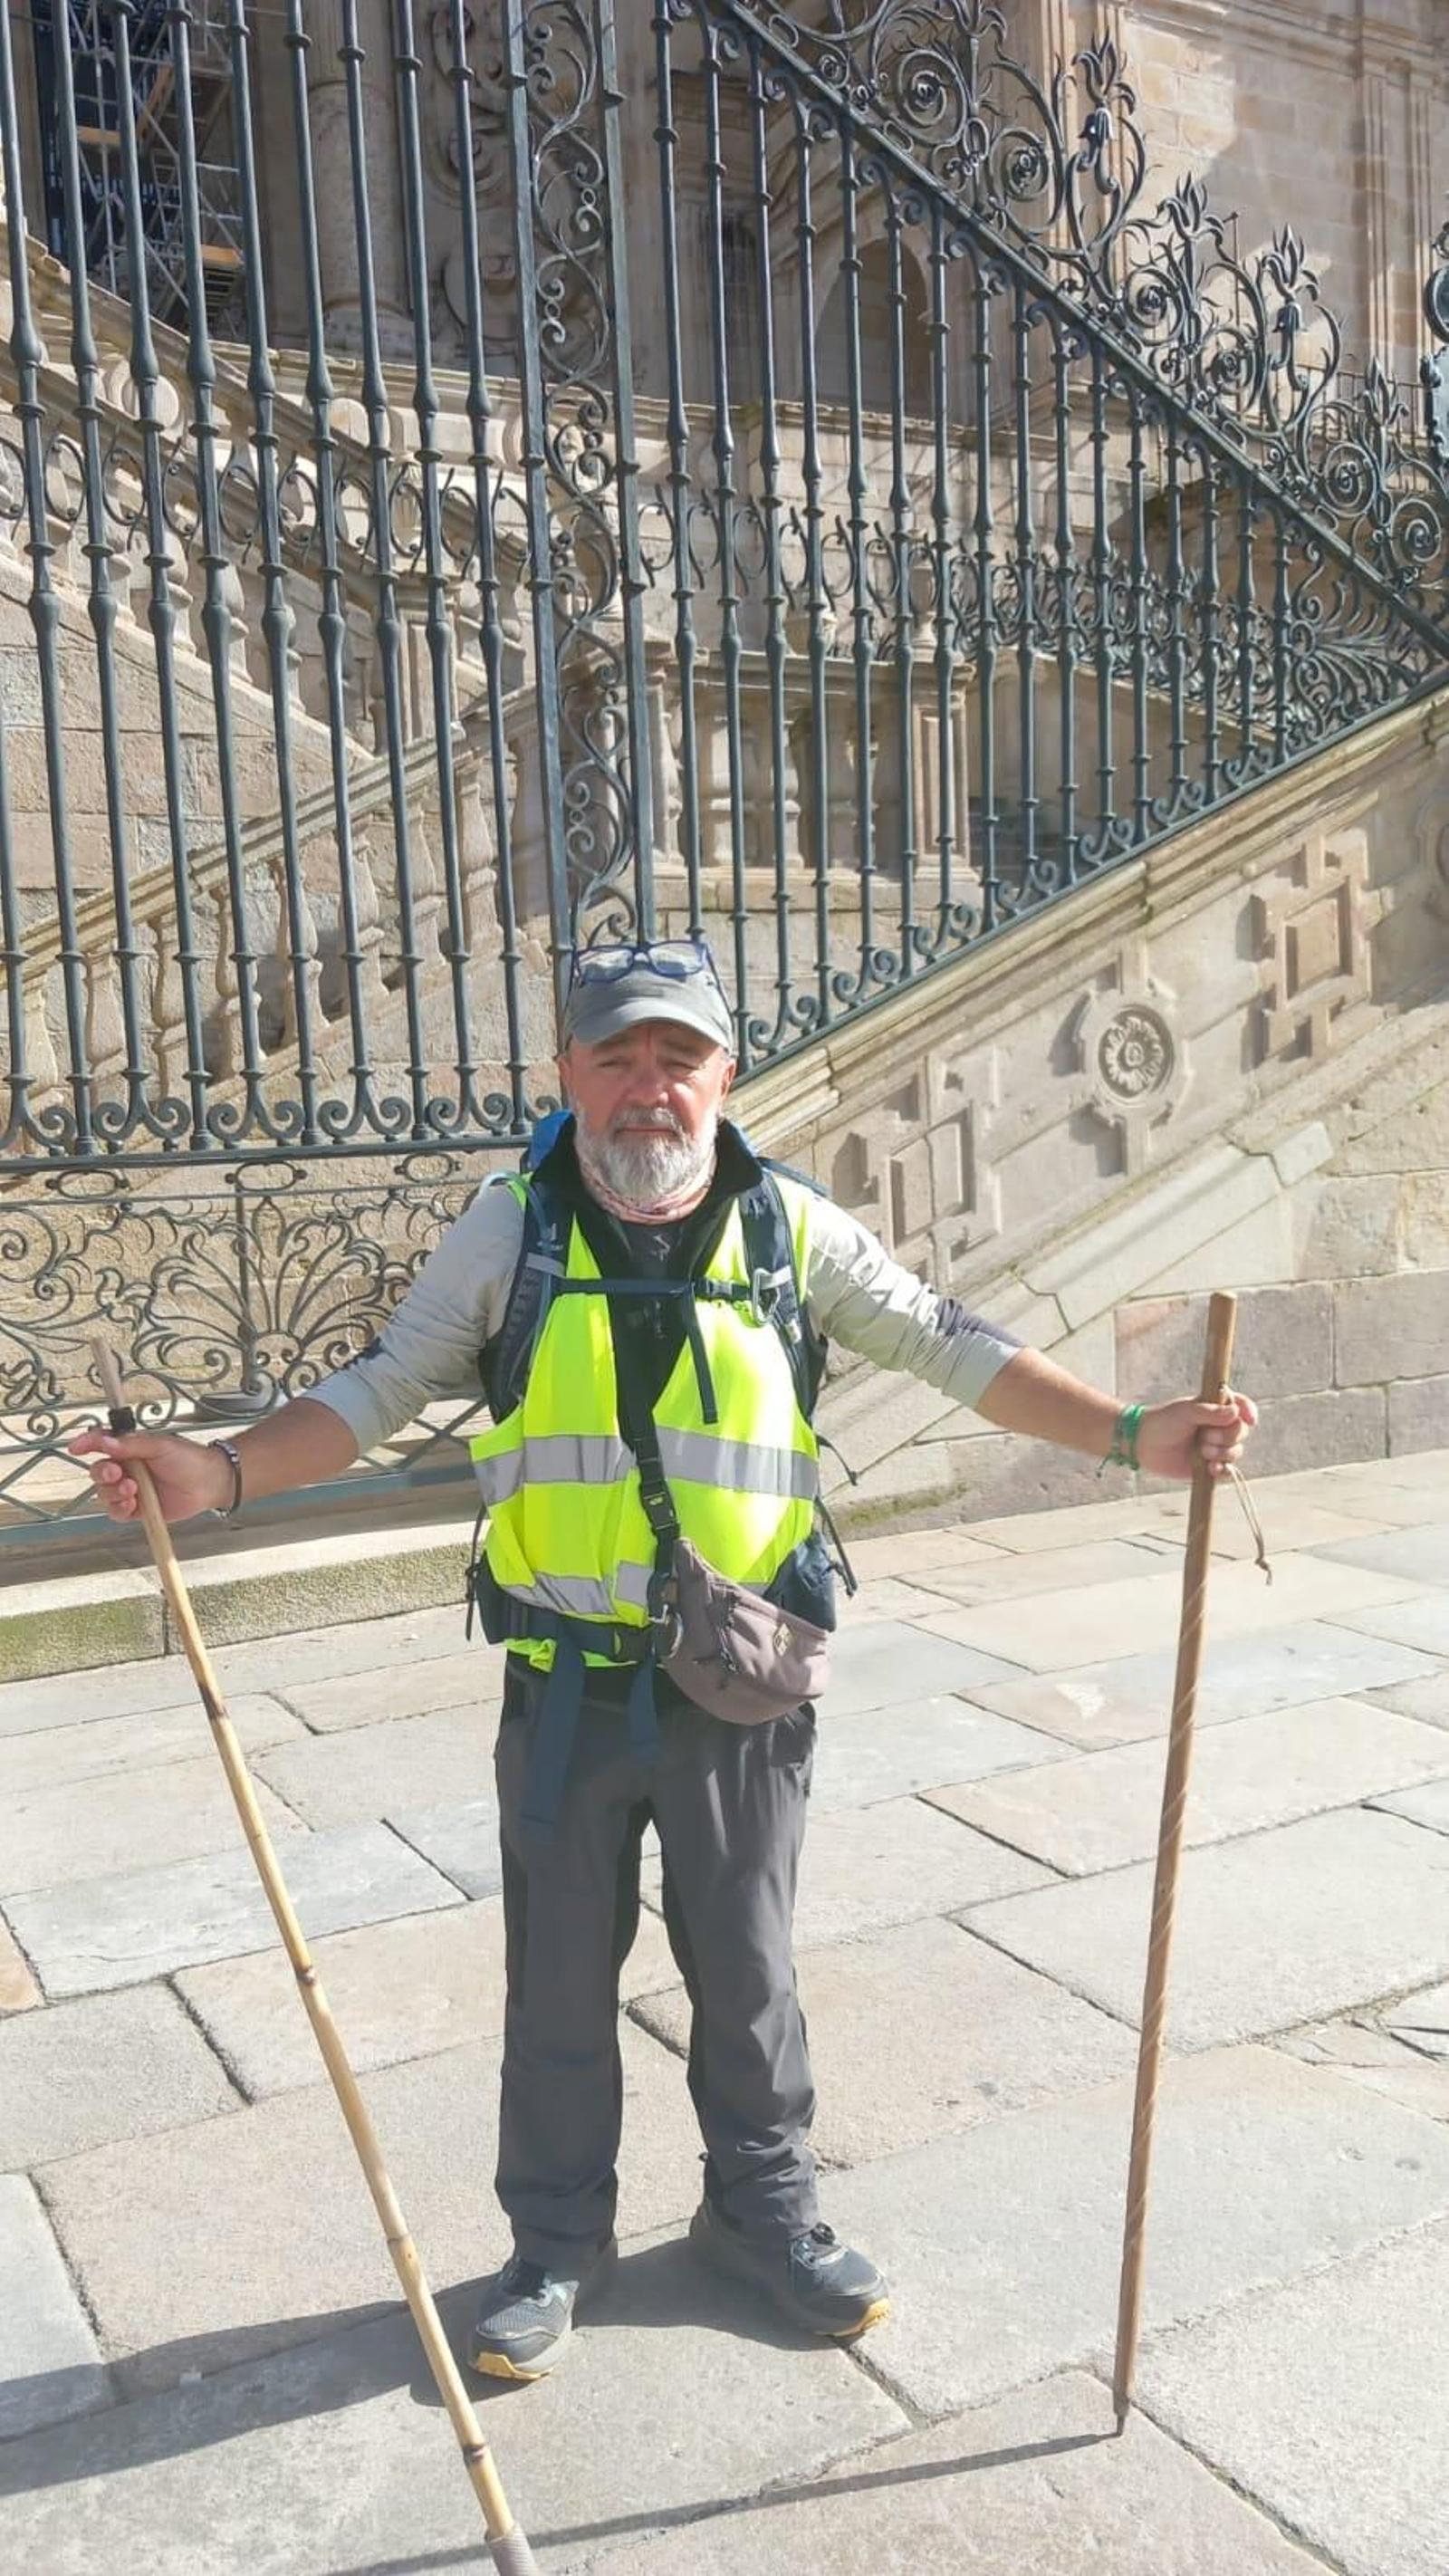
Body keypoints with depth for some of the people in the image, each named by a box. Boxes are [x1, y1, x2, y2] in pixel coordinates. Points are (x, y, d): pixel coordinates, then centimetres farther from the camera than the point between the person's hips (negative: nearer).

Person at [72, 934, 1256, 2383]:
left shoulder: (791, 1228, -2)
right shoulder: (509, 1232, -3)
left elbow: (955, 1351, 1)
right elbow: (377, 1390, 0)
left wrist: (1131, 1436, -9)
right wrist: (223, 1474, -14)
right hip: (565, 1689, 0)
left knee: (747, 1970, 17)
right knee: (561, 1983, 15)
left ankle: (761, 2208, 41)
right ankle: (557, 2240, 37)